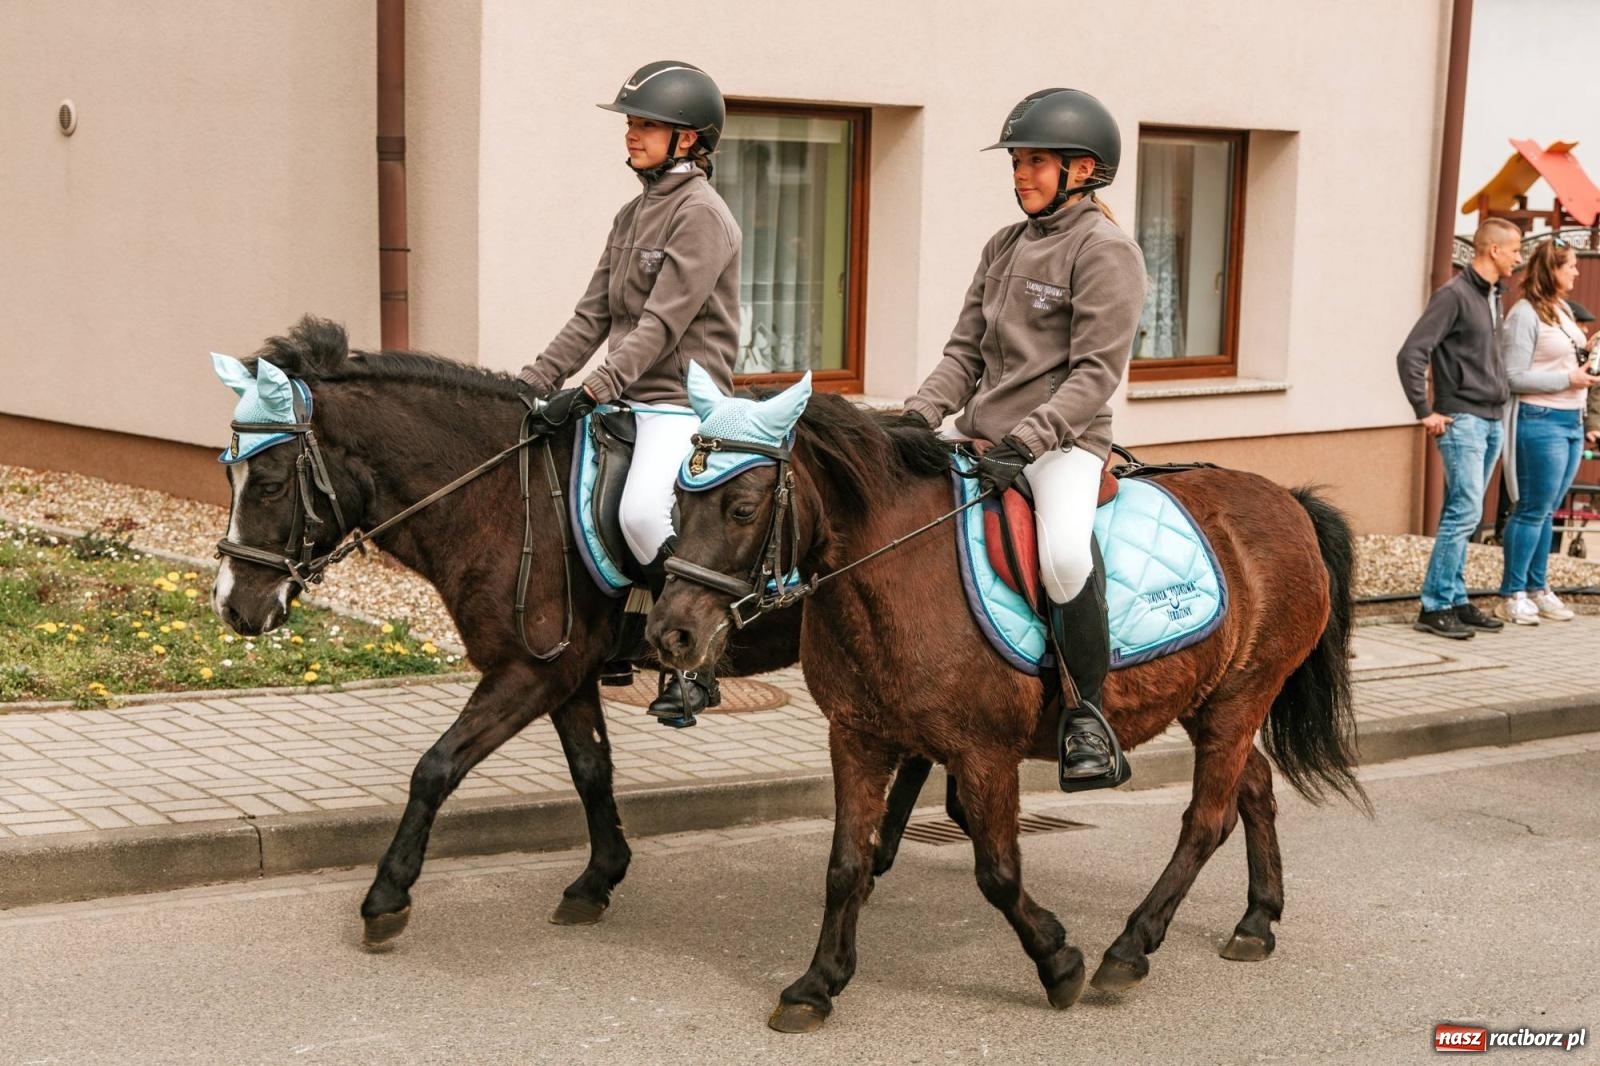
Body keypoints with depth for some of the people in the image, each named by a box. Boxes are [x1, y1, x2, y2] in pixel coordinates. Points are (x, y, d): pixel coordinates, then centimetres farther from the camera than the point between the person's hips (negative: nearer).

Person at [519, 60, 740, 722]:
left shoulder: (701, 214, -11)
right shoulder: (633, 214, 17)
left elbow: (661, 323, -20)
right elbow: (593, 316, 15)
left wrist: (594, 390, -27)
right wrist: (532, 382, 6)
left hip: (683, 403, -10)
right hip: (629, 400, 10)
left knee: (641, 513, -30)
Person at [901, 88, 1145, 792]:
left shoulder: (1105, 249, -5)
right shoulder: (1003, 247, 18)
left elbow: (1097, 371, -13)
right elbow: (966, 351, 17)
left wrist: (1026, 441, -22)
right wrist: (919, 414, -1)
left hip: (1064, 442, -8)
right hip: (981, 440, 8)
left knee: (1064, 553, -34)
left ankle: (1087, 713, -15)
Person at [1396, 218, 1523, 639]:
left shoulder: (1493, 296, 15)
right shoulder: (1454, 295, -12)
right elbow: (1410, 355, -16)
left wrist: (1499, 395, 14)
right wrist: (1425, 412, -15)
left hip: (1491, 421, 8)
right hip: (1462, 419, -8)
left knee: (1460, 514, 11)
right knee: (1465, 513, -12)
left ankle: (1456, 600, 15)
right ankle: (1434, 607, -8)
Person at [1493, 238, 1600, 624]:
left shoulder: (1564, 310, 14)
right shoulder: (1524, 314, -12)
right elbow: (1514, 377, -16)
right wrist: (1569, 379, -17)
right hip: (1539, 420, -8)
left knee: (1547, 510, 12)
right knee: (1532, 509, -5)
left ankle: (1537, 589, 19)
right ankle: (1511, 596, 2)